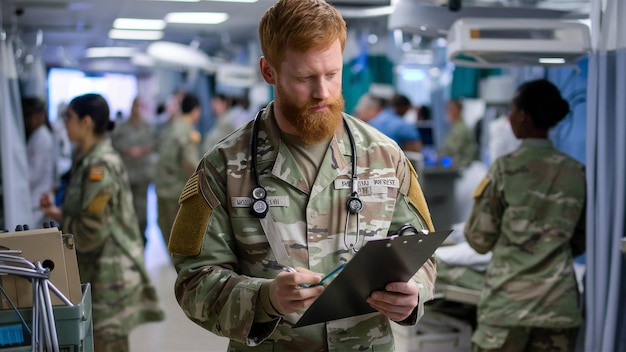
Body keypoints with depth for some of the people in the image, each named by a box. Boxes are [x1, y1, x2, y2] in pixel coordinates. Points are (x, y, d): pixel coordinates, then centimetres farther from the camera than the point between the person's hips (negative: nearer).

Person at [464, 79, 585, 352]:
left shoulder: (505, 168, -6)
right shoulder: (577, 173, 5)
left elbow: (479, 239, -1)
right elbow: (581, 243, 15)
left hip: (508, 304, -3)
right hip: (559, 305, 3)